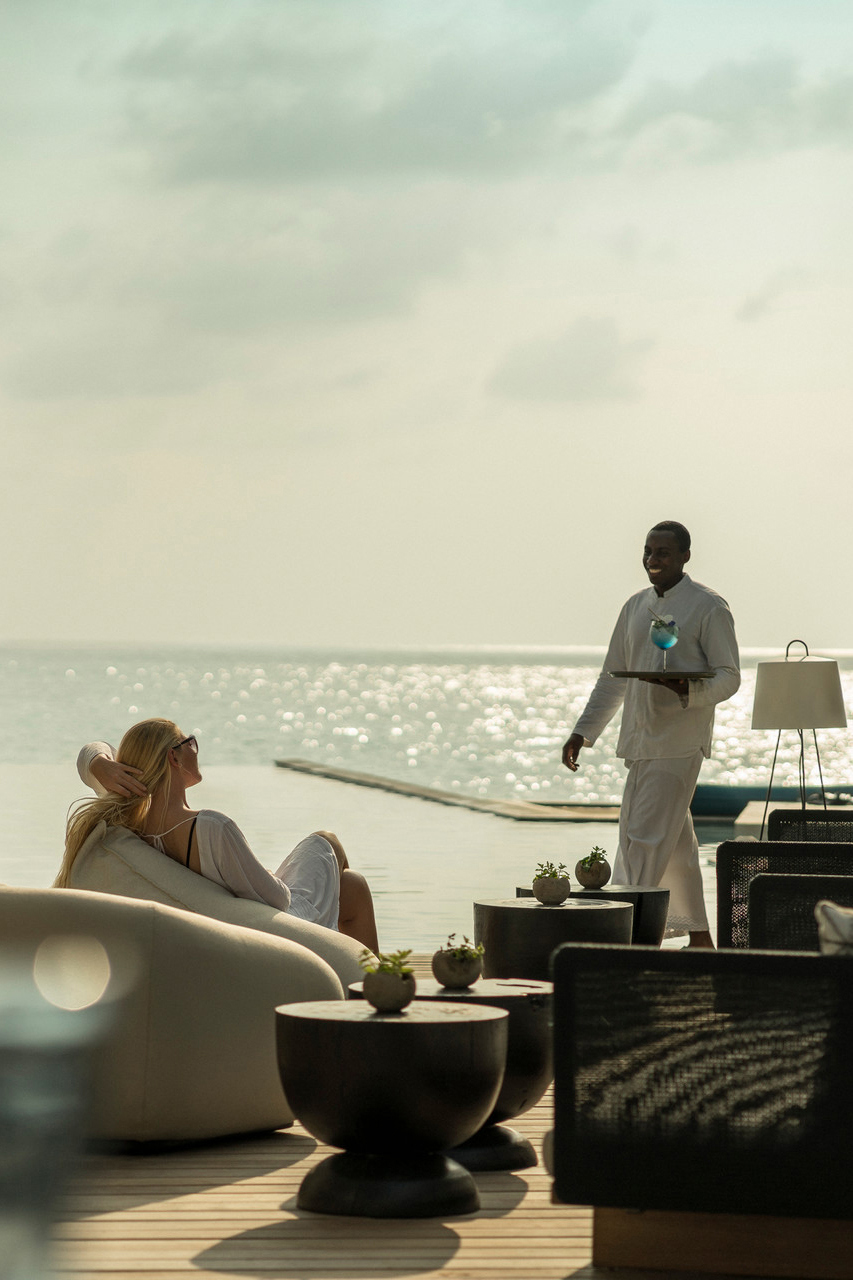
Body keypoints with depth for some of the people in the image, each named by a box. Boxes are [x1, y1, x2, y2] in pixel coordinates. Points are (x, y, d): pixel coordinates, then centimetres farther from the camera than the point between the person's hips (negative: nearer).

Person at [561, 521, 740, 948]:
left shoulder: (708, 607, -5)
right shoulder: (636, 607, 15)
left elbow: (728, 677, -7)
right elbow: (613, 677, 20)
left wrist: (688, 691, -26)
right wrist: (583, 732, 15)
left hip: (680, 741, -7)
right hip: (641, 739, 7)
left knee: (645, 836, -12)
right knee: (674, 841, 11)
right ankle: (699, 937, 19)